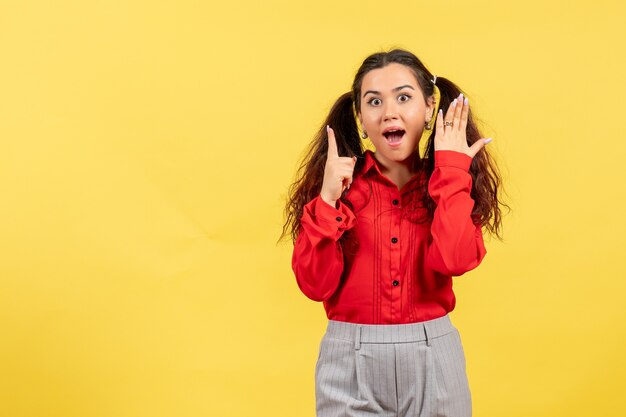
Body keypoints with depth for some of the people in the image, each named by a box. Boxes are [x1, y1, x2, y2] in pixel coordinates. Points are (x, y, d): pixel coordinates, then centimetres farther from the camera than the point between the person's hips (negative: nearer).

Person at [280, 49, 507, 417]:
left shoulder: (451, 182, 1)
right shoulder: (340, 183, -2)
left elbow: (454, 259, -19)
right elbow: (316, 285, -10)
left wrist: (450, 170, -13)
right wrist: (327, 199, -18)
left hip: (433, 359, 1)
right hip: (351, 362, -1)